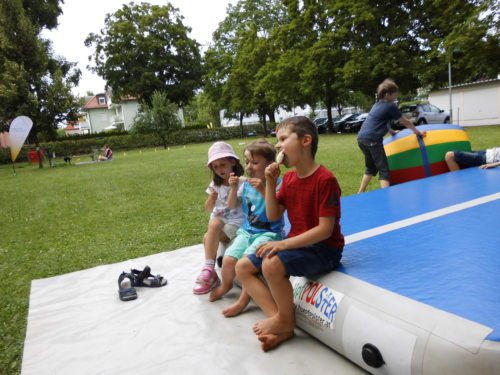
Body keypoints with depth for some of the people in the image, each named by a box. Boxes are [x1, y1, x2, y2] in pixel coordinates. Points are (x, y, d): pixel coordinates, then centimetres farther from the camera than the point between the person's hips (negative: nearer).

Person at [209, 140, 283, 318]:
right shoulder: (246, 184, 6)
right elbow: (232, 206, 14)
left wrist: (263, 190, -30)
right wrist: (233, 188, -3)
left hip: (268, 233, -5)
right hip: (247, 231, 5)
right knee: (228, 258, -8)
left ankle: (244, 300, -2)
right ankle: (226, 285, 27)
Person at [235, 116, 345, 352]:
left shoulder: (325, 179, -20)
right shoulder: (288, 178, 6)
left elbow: (325, 229, -22)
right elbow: (273, 216, 7)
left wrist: (284, 244, -26)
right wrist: (270, 184, -6)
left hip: (324, 248, -9)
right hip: (296, 243, 9)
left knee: (272, 265, -33)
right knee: (243, 267, 2)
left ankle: (286, 320, -4)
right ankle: (281, 325, -5)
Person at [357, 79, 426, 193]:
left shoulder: (377, 105, 23)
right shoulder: (390, 106, 0)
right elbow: (406, 122, 10)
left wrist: (391, 131, 47)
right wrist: (418, 132, 23)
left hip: (362, 138, 9)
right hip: (372, 139, -8)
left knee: (371, 168, 23)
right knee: (383, 170, -5)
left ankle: (360, 193, 26)